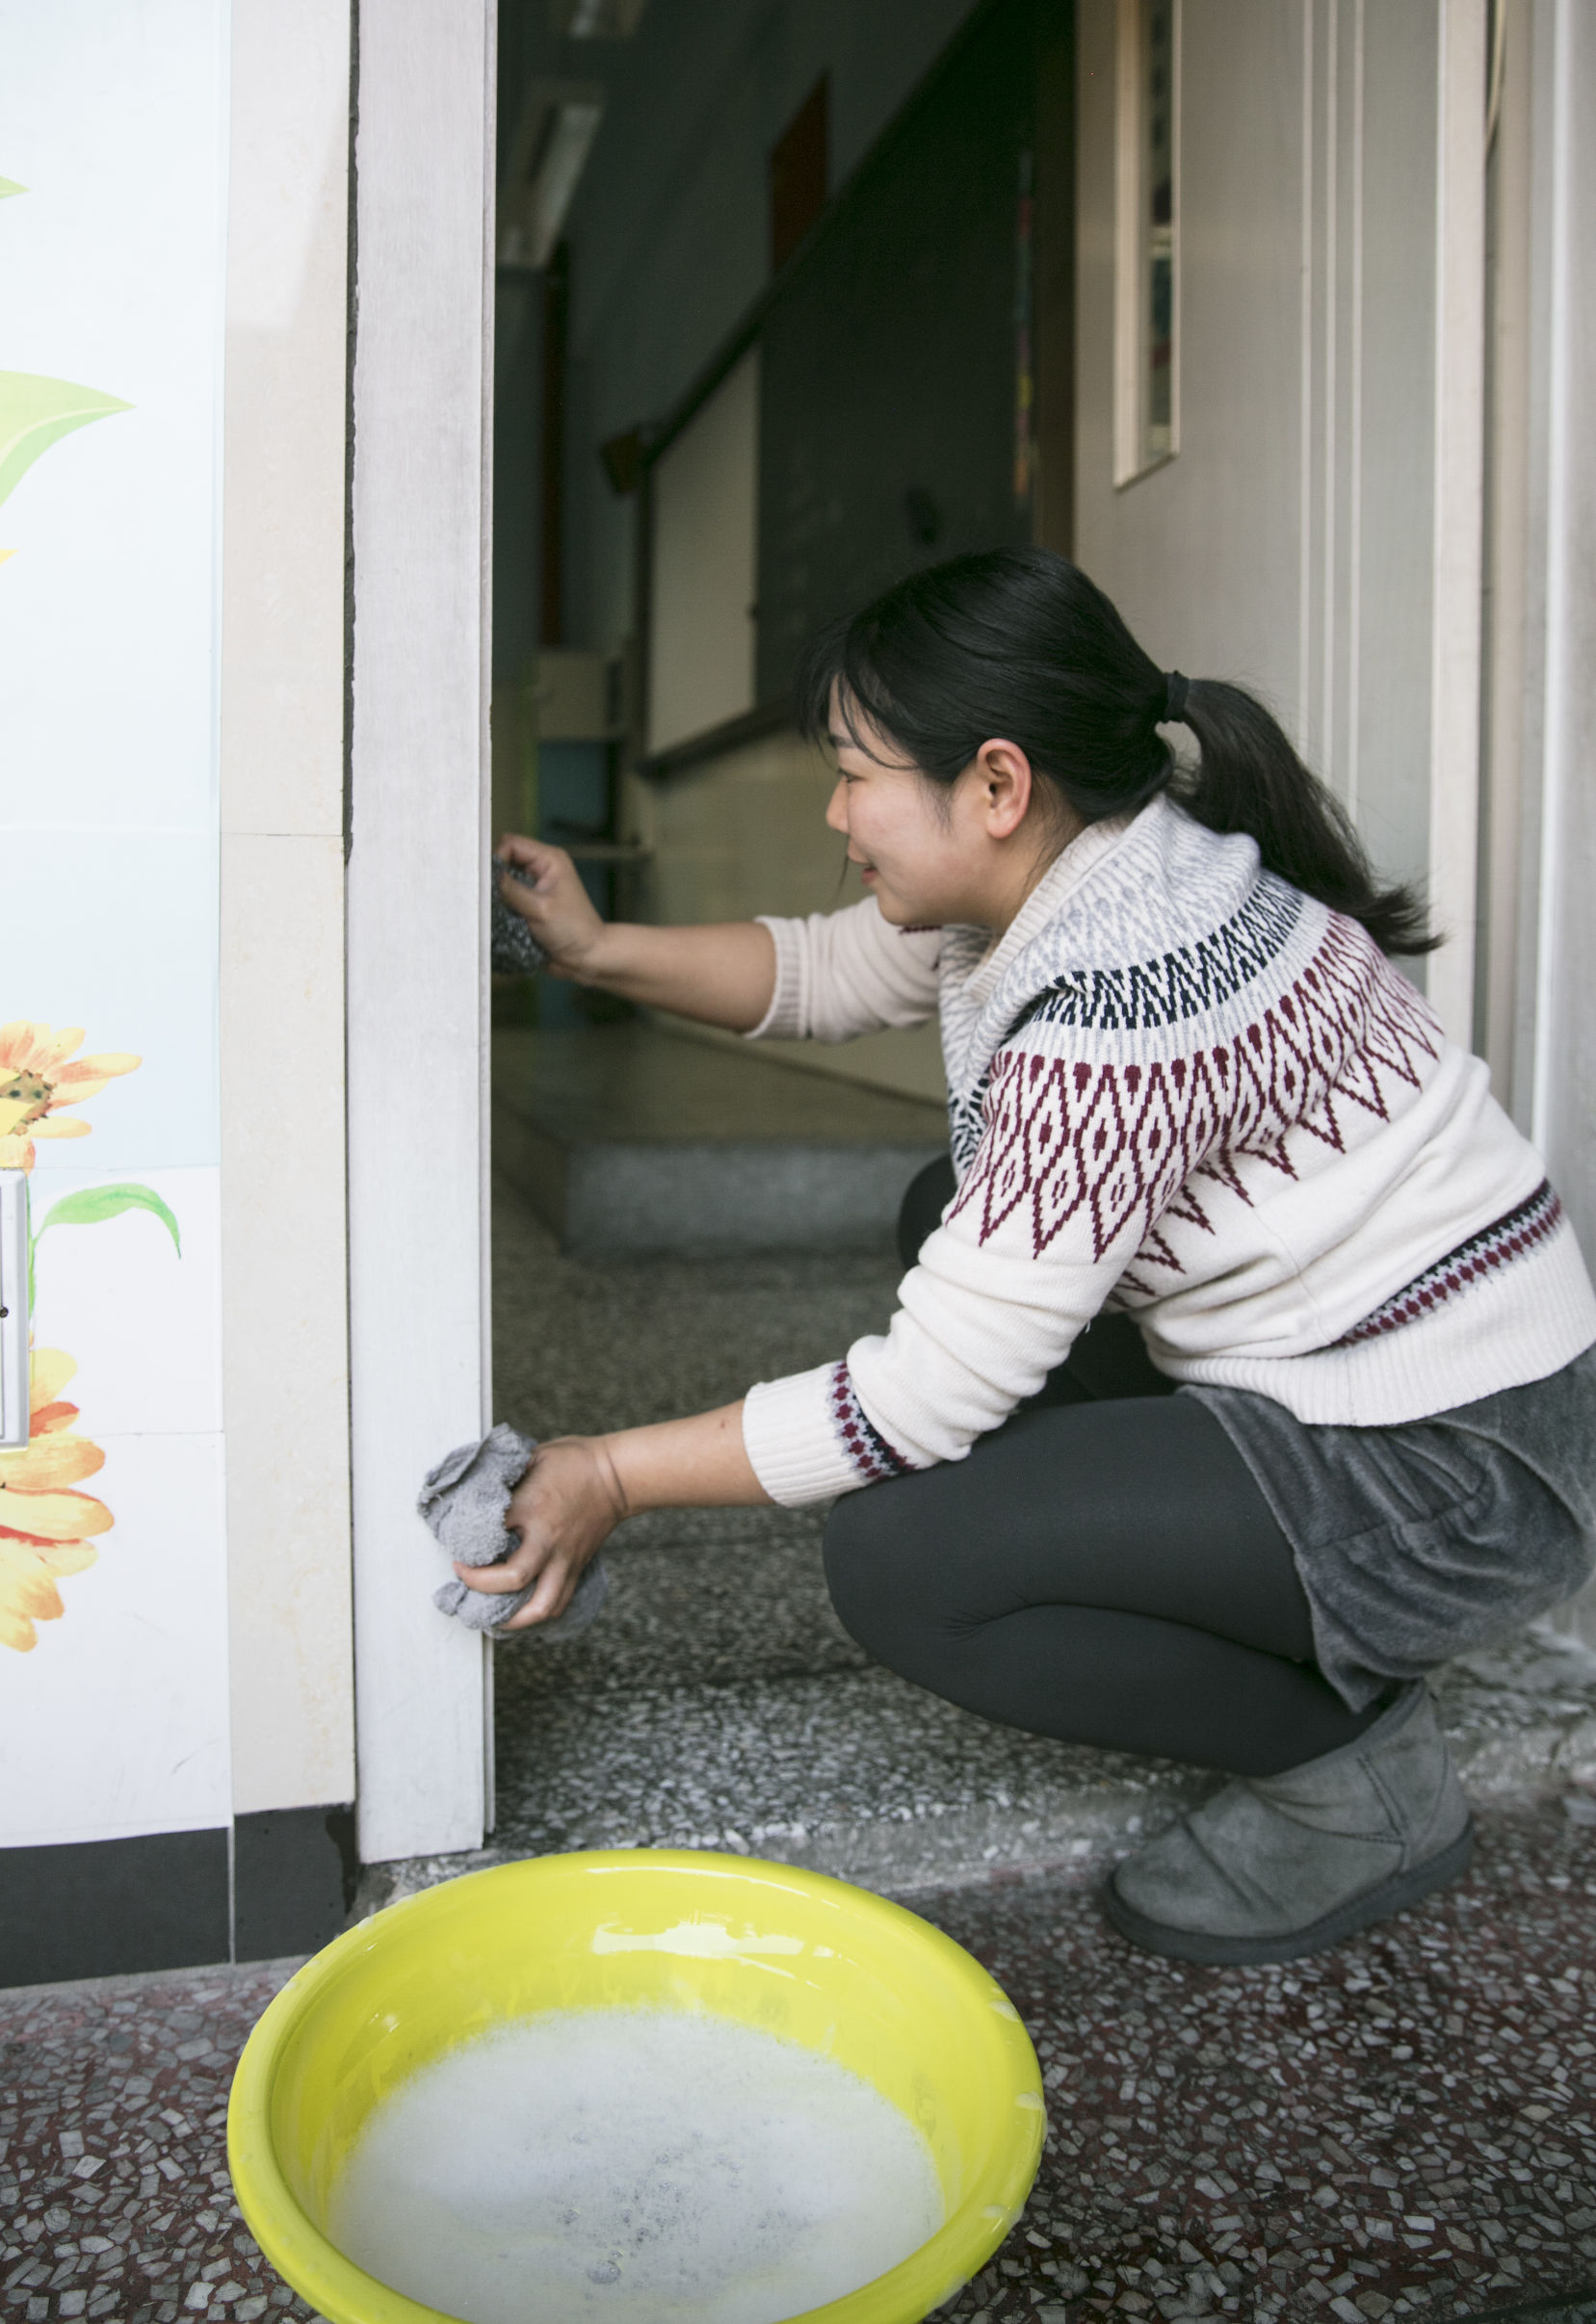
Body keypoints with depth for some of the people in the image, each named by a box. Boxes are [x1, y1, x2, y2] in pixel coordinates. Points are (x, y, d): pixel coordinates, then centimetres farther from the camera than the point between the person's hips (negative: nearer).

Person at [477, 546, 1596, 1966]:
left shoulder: (1114, 1012, -29)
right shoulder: (1056, 875, -1)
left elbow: (925, 1400, -26)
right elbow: (826, 971, 14)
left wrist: (614, 1477, -16)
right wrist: (599, 953, 1)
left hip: (1454, 1478, -10)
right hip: (1323, 1377, 10)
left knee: (894, 1558, -19)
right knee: (952, 1217, 16)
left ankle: (1360, 1769, 0)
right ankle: (1261, 1621, 15)